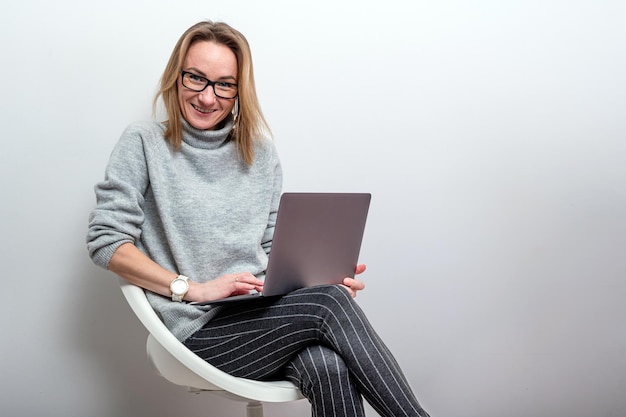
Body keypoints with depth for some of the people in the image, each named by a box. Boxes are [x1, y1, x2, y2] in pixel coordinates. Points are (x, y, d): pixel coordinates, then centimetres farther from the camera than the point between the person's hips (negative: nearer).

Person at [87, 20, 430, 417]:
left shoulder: (260, 151, 14)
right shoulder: (144, 143, 1)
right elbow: (106, 242, -5)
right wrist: (193, 289, -15)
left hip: (262, 312, 4)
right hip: (200, 332, -3)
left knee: (329, 369, -31)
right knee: (329, 305, -27)